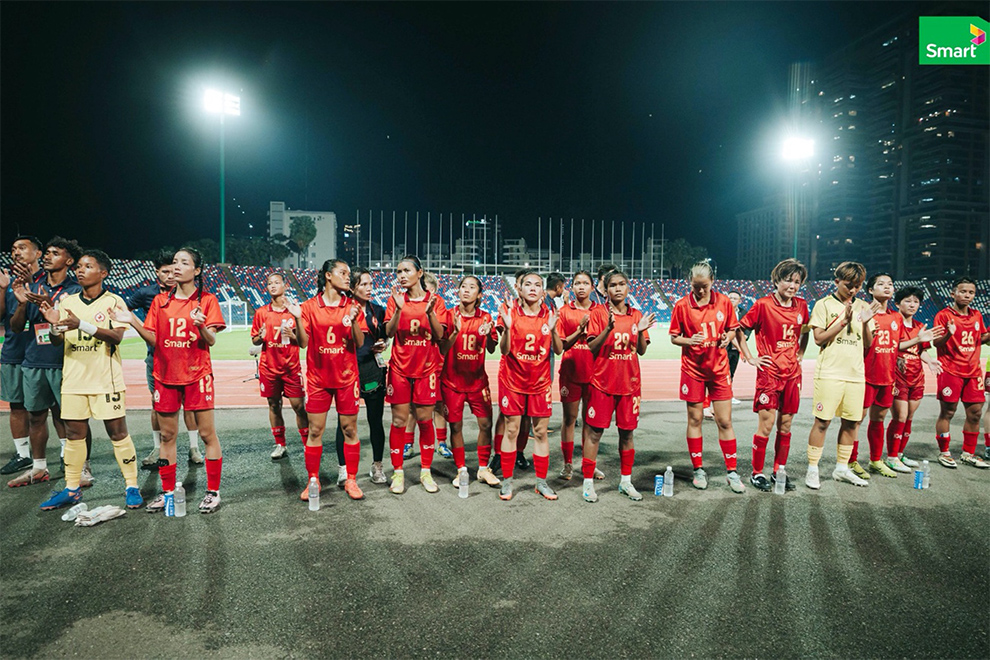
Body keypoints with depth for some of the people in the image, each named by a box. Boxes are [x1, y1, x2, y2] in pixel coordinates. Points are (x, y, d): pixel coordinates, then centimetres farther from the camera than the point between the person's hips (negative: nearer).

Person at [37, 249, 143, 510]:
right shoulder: (67, 301, 10)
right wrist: (54, 325, -14)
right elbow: (57, 342, 8)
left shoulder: (114, 301, -3)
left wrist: (82, 325, -29)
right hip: (73, 379, 5)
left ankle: (131, 486, 8)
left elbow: (117, 336, -16)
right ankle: (71, 489, 22)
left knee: (118, 432, -1)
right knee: (74, 434, 10)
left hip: (107, 379, -4)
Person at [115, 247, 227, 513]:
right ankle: (167, 491, 23)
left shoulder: (207, 300, -2)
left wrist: (200, 324, -27)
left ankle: (213, 491, 10)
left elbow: (211, 340, -8)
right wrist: (133, 322, -7)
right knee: (167, 435, 11)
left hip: (197, 375, -4)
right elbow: (153, 339, 7)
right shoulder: (160, 301, 9)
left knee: (207, 434, -1)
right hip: (165, 375, 4)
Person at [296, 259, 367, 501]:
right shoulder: (310, 306, 0)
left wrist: (353, 320, -18)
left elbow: (359, 343, -2)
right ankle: (312, 481, 19)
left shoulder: (352, 306, 2)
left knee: (349, 429, 5)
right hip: (317, 377, 0)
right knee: (315, 430, 5)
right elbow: (303, 343, -1)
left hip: (346, 376, 1)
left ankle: (351, 481, 17)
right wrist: (298, 318, -15)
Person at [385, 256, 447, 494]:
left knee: (425, 420, 4)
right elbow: (389, 332, -7)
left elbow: (439, 335, -5)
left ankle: (426, 472, 18)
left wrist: (430, 312, -19)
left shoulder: (434, 300, 2)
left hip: (426, 368, 0)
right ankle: (398, 473, 14)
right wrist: (399, 308, -21)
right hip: (400, 368, 0)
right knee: (399, 421, 2)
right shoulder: (395, 299, 3)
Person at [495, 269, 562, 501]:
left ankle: (541, 481, 19)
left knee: (541, 432, 6)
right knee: (511, 430, 3)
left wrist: (552, 329, -20)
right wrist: (507, 327, -28)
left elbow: (558, 350, -4)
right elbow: (504, 350, -12)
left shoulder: (548, 315, 0)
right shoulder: (511, 313, -6)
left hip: (540, 382, 2)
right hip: (512, 380, -2)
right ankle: (507, 481, 15)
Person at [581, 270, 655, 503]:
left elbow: (641, 350, 7)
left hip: (630, 383, 3)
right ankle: (588, 483, 10)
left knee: (627, 432, 10)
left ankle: (626, 481, 24)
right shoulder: (599, 313, -4)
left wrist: (641, 331, -11)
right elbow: (592, 347, -9)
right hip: (603, 382, -3)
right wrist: (608, 328, -23)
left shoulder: (636, 315, 7)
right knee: (594, 431, -1)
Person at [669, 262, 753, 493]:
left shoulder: (724, 302, -1)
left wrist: (727, 338, -11)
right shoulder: (682, 305, -6)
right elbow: (674, 337, 0)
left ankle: (731, 472, 16)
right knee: (694, 419, 6)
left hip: (719, 368, 1)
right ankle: (698, 470, 19)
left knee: (725, 421, 4)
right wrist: (689, 341, -20)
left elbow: (732, 329, 10)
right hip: (693, 368, -1)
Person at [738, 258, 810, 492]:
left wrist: (800, 355, 15)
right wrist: (750, 358, -6)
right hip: (769, 371, -5)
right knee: (766, 424, -4)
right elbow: (739, 330, -5)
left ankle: (779, 472, 22)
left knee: (785, 424, 10)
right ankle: (757, 473, 10)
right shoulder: (763, 305, -8)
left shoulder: (801, 305, 7)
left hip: (792, 372, 5)